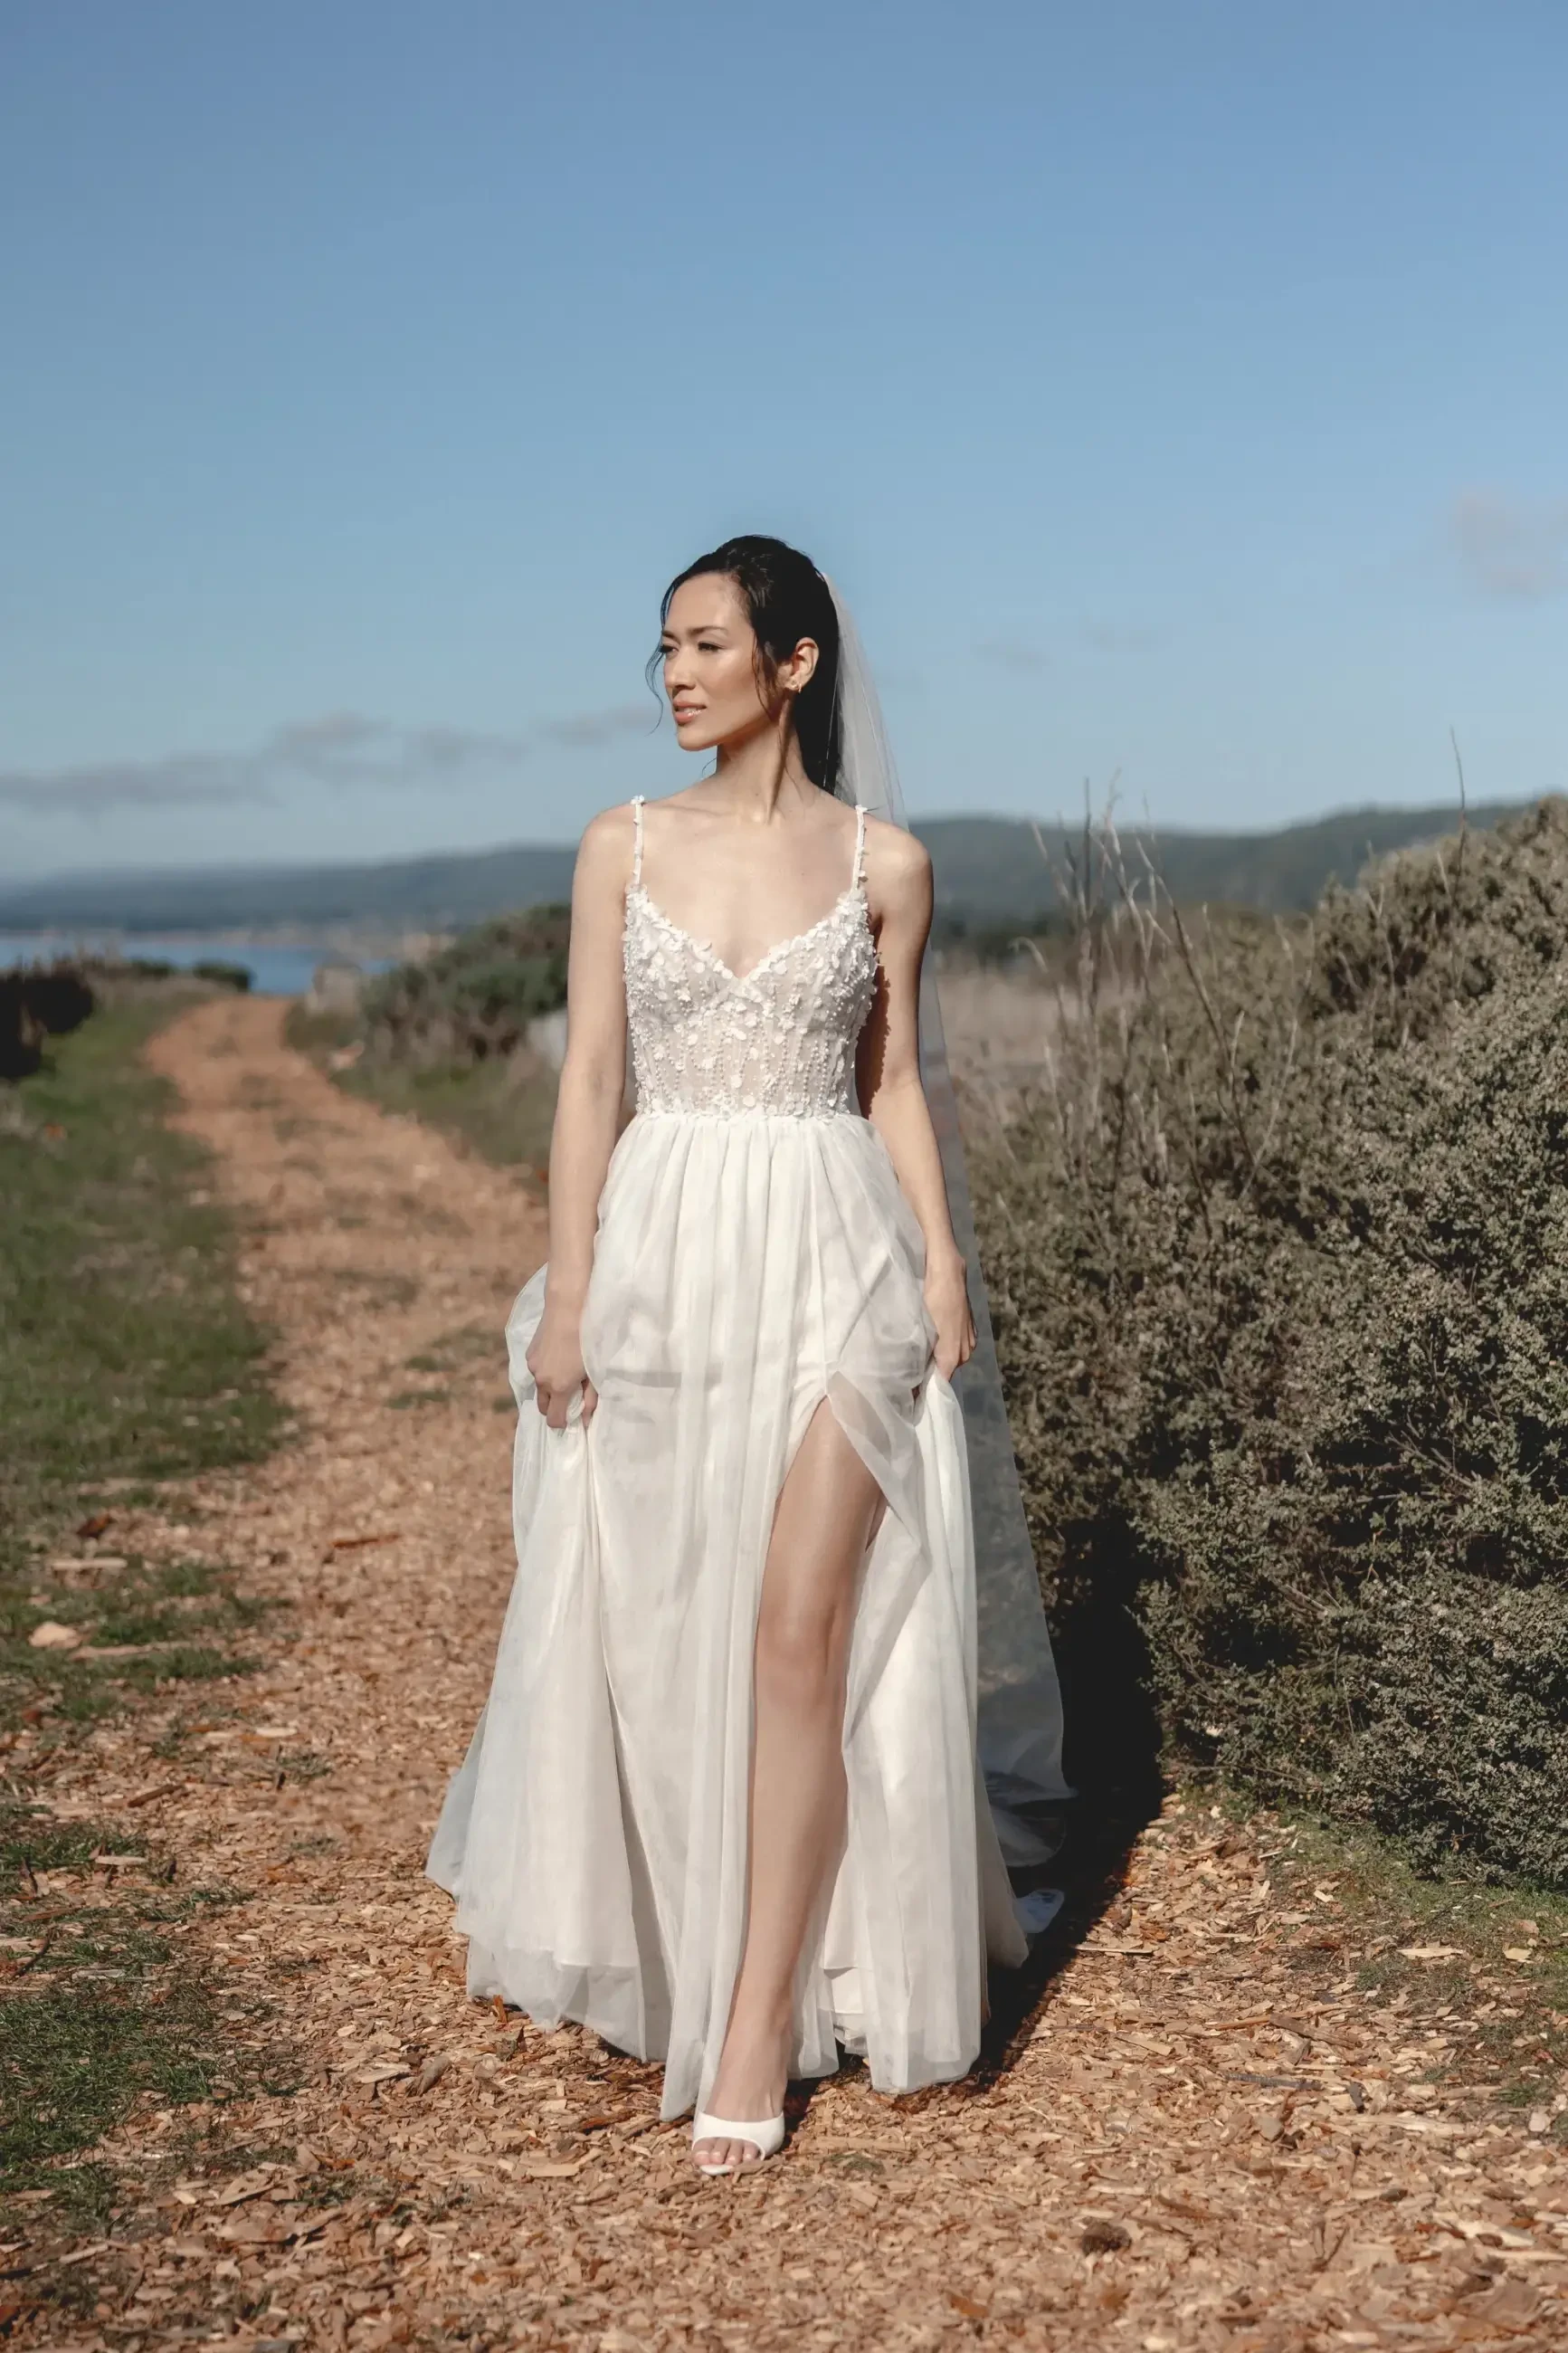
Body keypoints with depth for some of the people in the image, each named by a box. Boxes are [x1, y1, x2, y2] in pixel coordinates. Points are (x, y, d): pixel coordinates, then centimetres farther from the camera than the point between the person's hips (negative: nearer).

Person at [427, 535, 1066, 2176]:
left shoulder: (883, 862, 3)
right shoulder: (622, 848, 5)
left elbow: (892, 1081, 8)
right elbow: (590, 1077, 3)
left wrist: (941, 1262, -3)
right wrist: (566, 1290, -3)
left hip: (833, 1251, -2)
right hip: (665, 1246, 2)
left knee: (799, 1632, -8)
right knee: (648, 1625, 9)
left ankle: (758, 2029, -1)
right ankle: (659, 1939, 32)